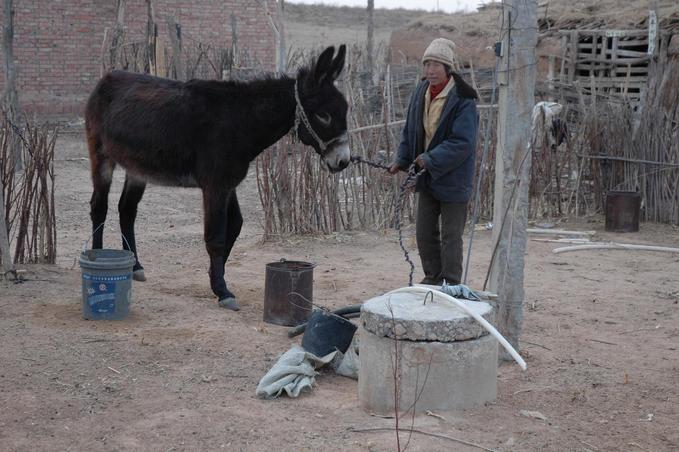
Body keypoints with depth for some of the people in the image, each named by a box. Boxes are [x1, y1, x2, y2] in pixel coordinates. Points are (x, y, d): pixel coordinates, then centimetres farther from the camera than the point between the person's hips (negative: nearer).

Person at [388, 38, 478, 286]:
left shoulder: (463, 100, -18)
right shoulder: (421, 92, 3)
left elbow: (463, 143, -23)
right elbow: (410, 131, 13)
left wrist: (430, 160, -23)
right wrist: (401, 160, 4)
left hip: (452, 179, -7)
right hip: (427, 177, 7)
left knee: (450, 235, 3)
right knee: (424, 231, 14)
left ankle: (451, 282, 15)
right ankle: (433, 277, 30)